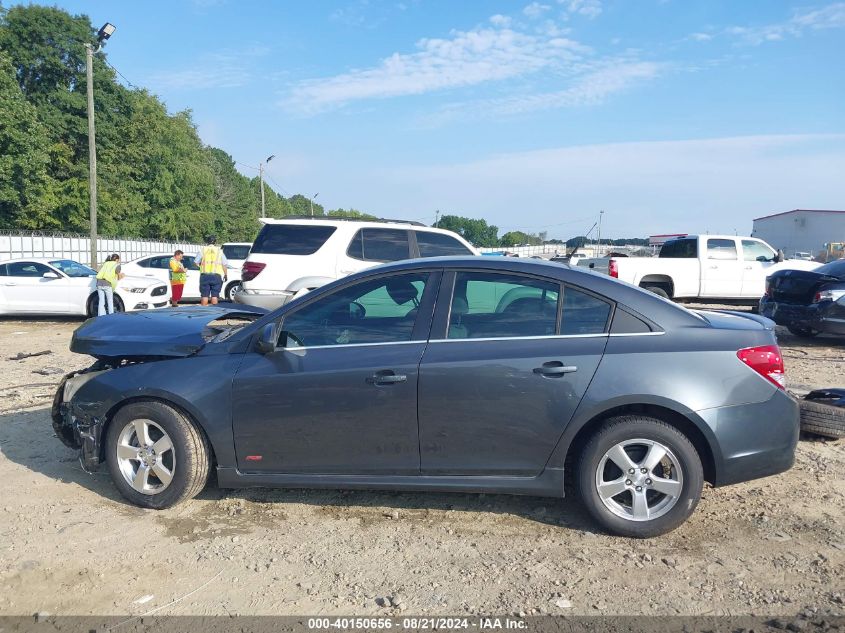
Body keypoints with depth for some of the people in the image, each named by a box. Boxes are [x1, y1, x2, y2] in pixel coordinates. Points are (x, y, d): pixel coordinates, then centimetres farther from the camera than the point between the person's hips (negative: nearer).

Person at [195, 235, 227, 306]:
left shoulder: (203, 250, 6)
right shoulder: (219, 251, 7)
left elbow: (197, 262, 6)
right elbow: (224, 264, 6)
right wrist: (225, 275, 15)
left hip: (205, 275, 0)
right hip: (216, 276, 0)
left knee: (204, 295, 4)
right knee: (214, 295, 1)